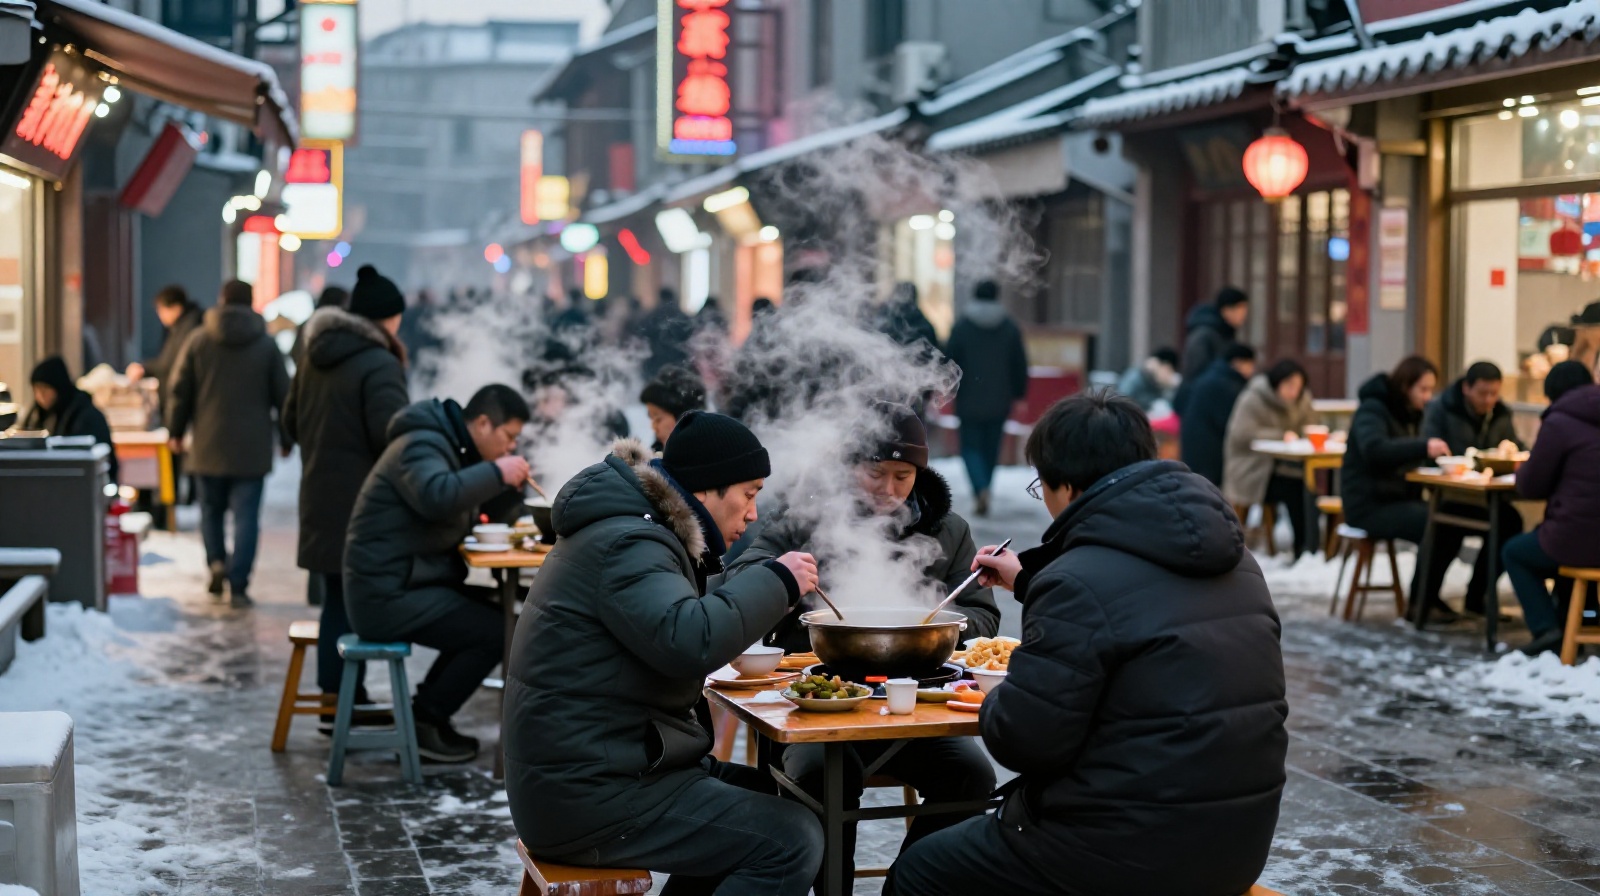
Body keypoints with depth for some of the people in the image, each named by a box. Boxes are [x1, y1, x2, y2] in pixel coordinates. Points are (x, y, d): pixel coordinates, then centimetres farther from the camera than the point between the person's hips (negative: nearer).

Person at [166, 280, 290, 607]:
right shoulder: (266, 344, 1)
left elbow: (180, 390, 2)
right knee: (246, 516, 0)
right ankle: (238, 586, -5)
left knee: (212, 509, 18)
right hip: (252, 448, -1)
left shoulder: (199, 340, 1)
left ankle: (216, 561, -2)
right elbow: (283, 395, 3)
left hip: (209, 446, 1)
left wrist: (176, 431, 13)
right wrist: (286, 439, 13)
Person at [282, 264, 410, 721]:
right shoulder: (379, 365, -16)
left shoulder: (315, 357, 11)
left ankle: (337, 700, 17)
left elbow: (291, 423, 20)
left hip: (321, 501, 8)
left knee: (337, 602, 13)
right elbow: (392, 435, -23)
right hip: (362, 507, -8)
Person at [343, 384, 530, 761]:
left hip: (407, 584, 11)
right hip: (386, 594, -11)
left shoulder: (455, 449, 16)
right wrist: (497, 472, -27)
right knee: (495, 632, -15)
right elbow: (437, 497, -37)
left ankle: (426, 709, 13)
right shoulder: (422, 446, -16)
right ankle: (425, 722, -3)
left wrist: (511, 475, 5)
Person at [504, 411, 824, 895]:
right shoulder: (628, 545, -17)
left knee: (766, 797, 22)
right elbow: (689, 641, -32)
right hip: (591, 798, -11)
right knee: (793, 840, -15)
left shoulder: (634, 530, 17)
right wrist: (777, 582, -20)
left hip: (585, 769, 11)